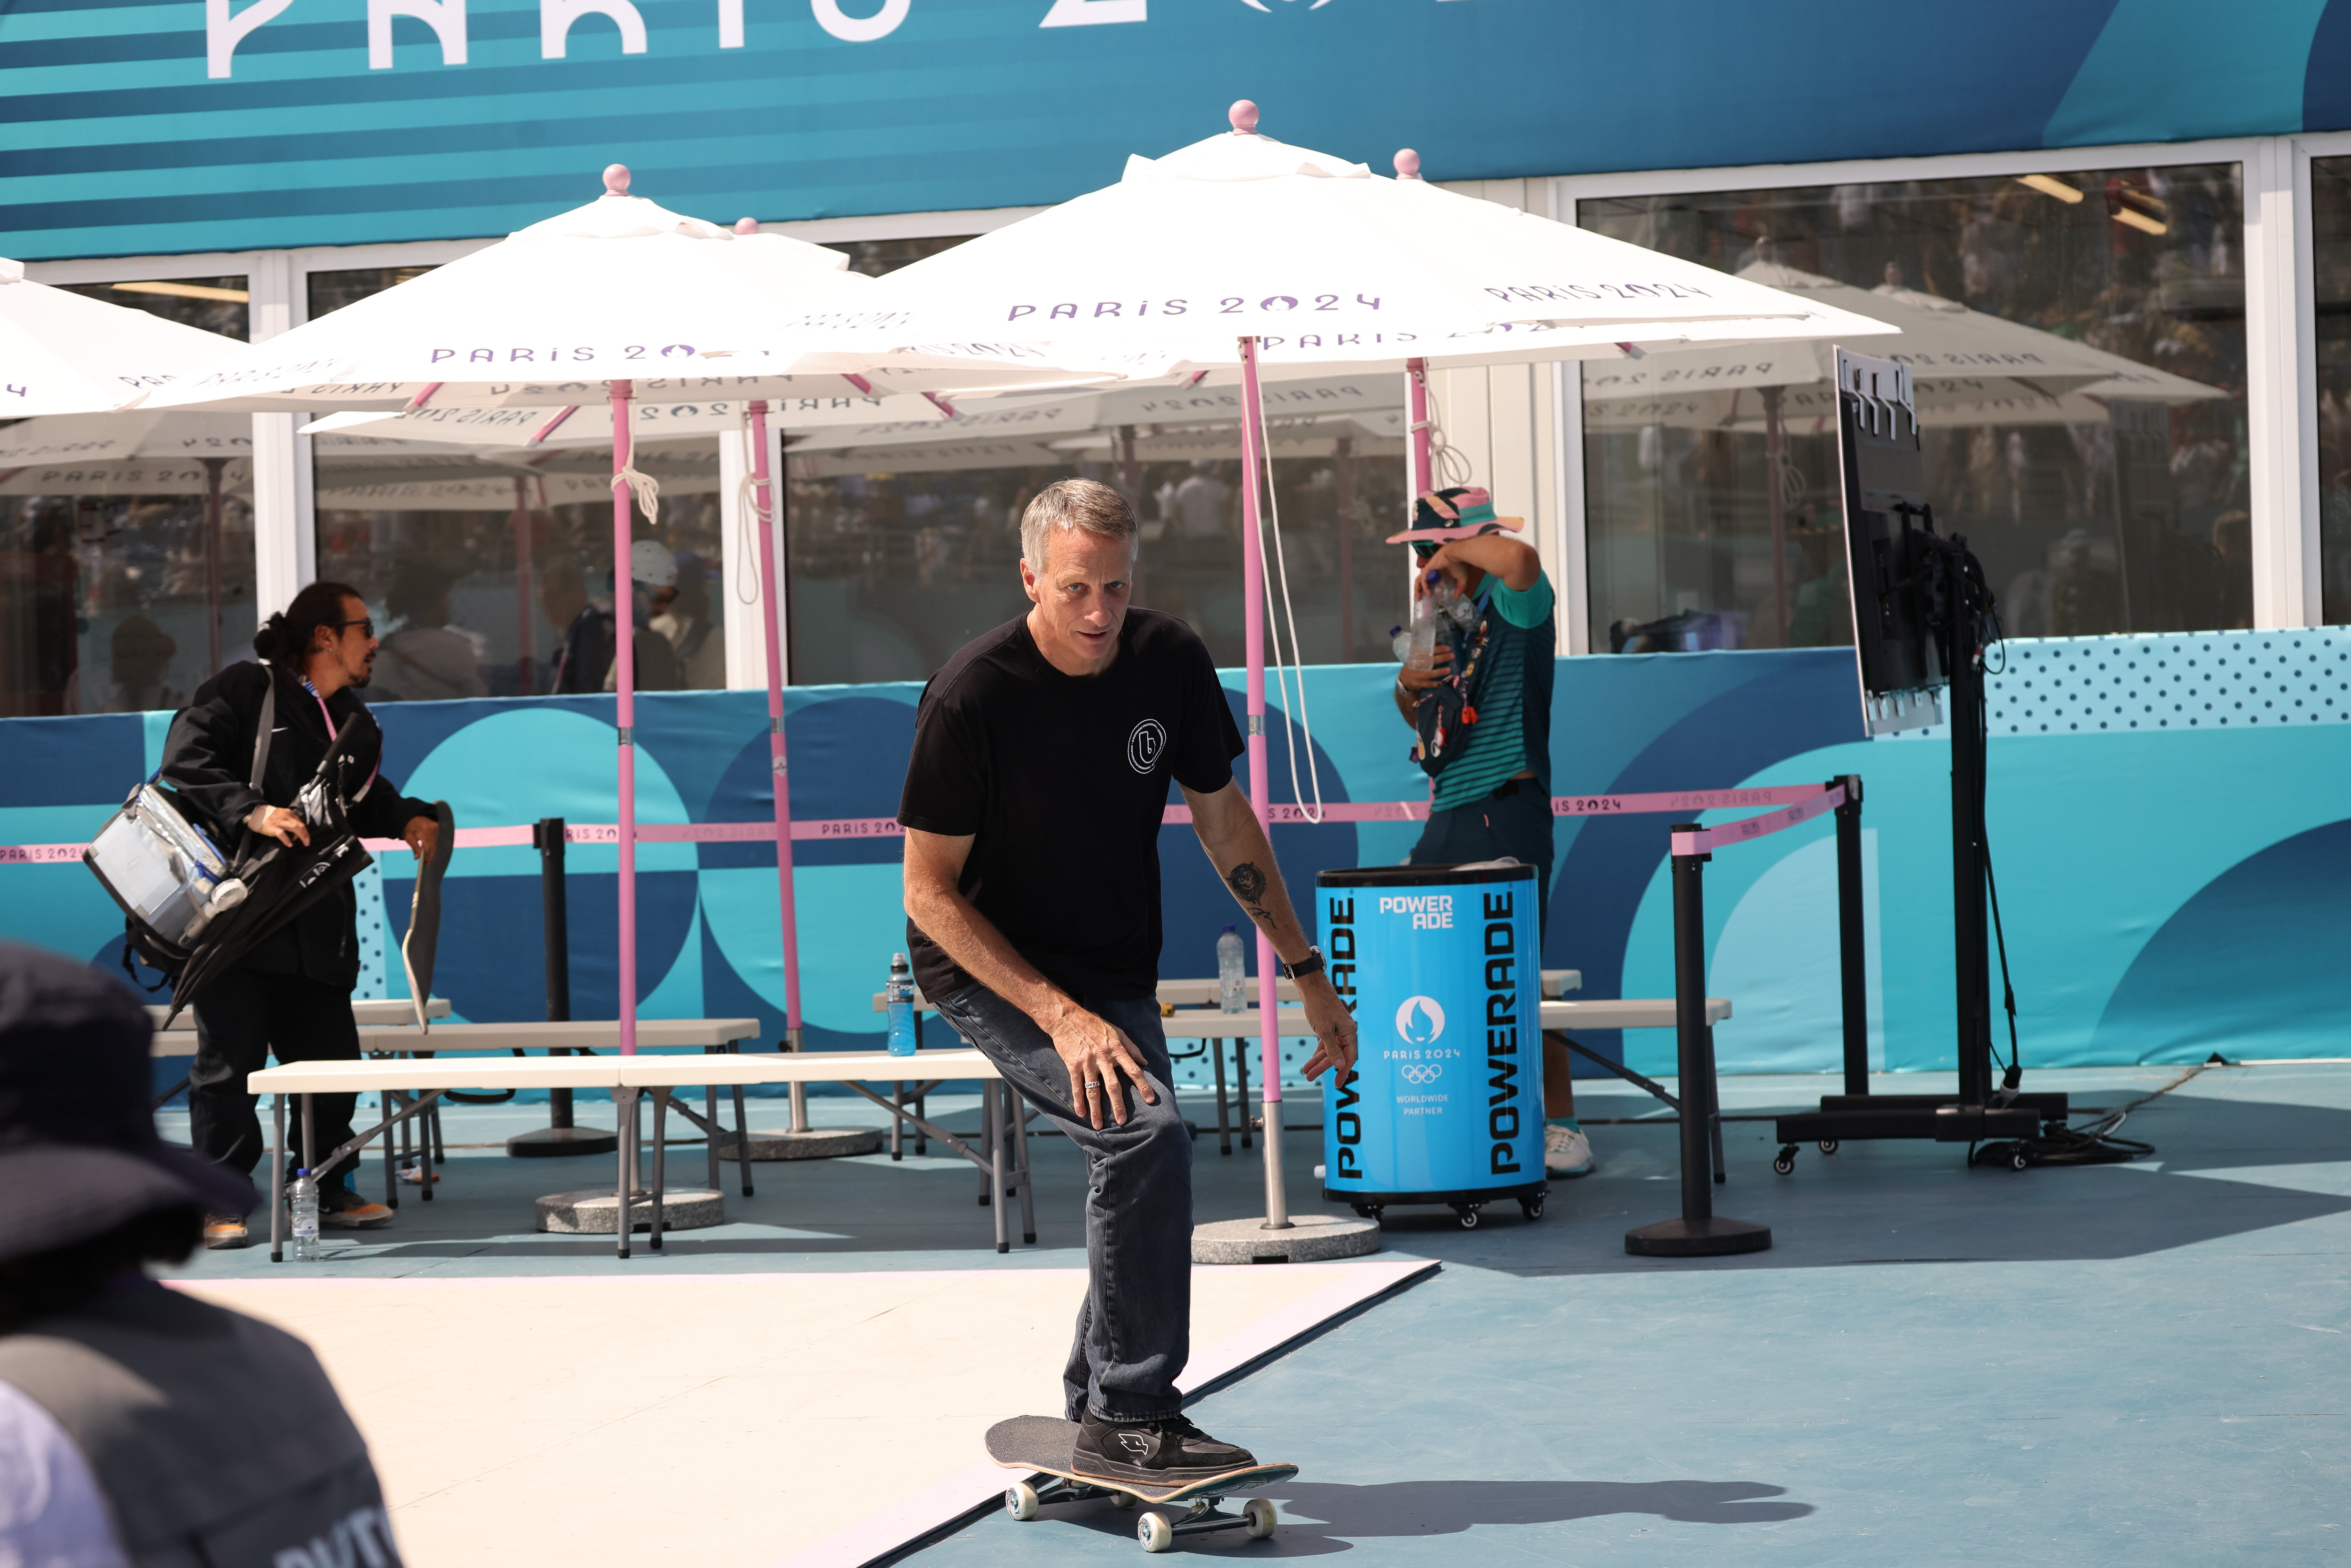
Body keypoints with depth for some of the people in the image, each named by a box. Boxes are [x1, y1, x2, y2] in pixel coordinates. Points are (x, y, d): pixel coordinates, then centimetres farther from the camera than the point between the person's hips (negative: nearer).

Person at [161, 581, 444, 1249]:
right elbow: (184, 762, -15)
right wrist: (252, 813, -27)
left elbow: (364, 799, 26)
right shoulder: (244, 690, -7)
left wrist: (409, 817, 5)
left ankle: (325, 1192, 19)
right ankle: (218, 1205, 2)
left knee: (330, 1055, 6)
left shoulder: (353, 721, 16)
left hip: (315, 926, 7)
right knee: (231, 1058, -5)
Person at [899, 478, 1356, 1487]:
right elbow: (930, 893, -18)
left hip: (1114, 973, 6)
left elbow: (1224, 823, 7)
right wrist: (1061, 1017, -26)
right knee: (1144, 1131, -25)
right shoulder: (972, 697, -23)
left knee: (1139, 1165, 8)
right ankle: (1130, 1415, -18)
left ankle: (1097, 1415, 29)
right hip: (988, 971, -6)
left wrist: (1308, 974, 6)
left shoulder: (1171, 662, -8)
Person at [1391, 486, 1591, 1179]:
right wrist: (1409, 685, 6)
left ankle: (1560, 1124, 1)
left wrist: (1456, 552, -15)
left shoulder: (1513, 604, -7)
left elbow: (1520, 558, -33)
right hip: (1449, 817, 9)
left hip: (1507, 815, -9)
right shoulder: (1448, 620, 17)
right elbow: (1422, 720, 28)